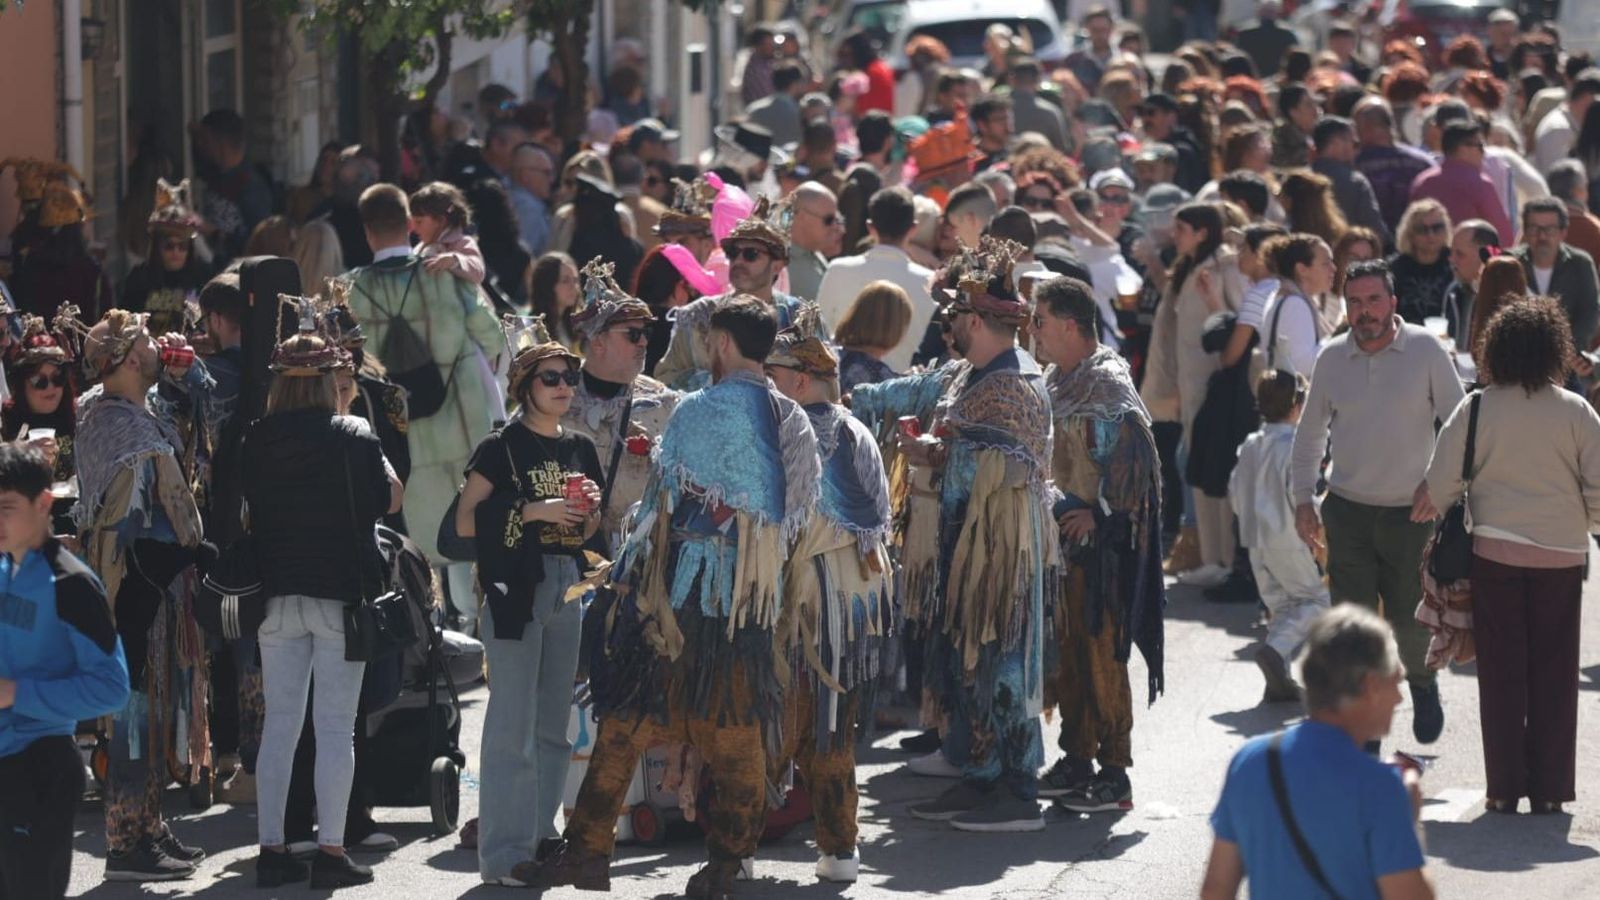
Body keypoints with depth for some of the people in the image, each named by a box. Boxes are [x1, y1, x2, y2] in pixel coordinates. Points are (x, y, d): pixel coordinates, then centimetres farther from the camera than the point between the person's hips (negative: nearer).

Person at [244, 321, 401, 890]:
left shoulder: (256, 440, -1)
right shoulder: (354, 437, -8)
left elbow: (246, 509, 9)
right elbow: (389, 501, 0)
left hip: (277, 595, 3)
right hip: (340, 593, -3)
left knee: (279, 723, 9)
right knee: (336, 726, 0)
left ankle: (271, 848, 8)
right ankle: (331, 850, -2)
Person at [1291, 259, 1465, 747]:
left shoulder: (1426, 350, -5)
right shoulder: (1331, 358, 2)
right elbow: (1310, 432, 14)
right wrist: (1303, 498, 7)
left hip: (1410, 511, -2)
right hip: (1347, 509, 2)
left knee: (1408, 616, 4)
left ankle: (1422, 684, 36)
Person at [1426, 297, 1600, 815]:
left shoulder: (1476, 410, -6)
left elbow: (1440, 487, -5)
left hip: (1496, 553, 0)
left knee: (1501, 674, 7)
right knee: (1554, 675, 8)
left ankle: (1504, 789, 7)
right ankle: (1549, 789, 8)